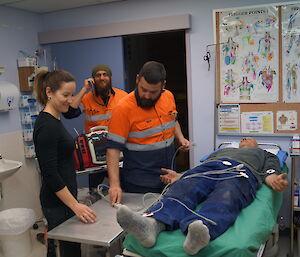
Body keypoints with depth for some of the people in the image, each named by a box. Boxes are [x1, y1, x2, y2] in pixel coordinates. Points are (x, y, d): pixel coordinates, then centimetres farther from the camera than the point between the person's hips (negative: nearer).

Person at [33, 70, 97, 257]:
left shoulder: (54, 120, 7)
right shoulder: (46, 126, -21)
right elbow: (50, 174, -23)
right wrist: (75, 206, -25)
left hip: (64, 198, 9)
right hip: (58, 202, -9)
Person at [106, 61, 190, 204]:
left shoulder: (169, 97, -1)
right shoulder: (123, 109, -20)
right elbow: (113, 148, -19)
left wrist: (180, 138, 0)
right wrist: (115, 184, -26)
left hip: (169, 177, 6)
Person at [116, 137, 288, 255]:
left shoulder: (264, 154, 42)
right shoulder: (221, 150, 46)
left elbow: (270, 171, 18)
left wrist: (274, 180, -7)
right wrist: (180, 177, 7)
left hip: (241, 171, -2)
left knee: (225, 199, -38)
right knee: (183, 189, -32)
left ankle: (202, 231, -69)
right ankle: (152, 224, -59)